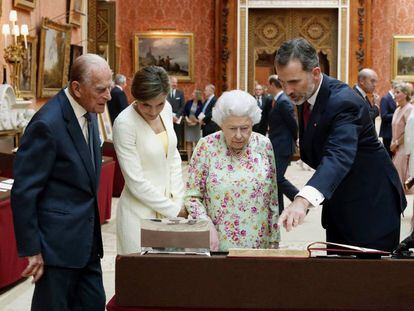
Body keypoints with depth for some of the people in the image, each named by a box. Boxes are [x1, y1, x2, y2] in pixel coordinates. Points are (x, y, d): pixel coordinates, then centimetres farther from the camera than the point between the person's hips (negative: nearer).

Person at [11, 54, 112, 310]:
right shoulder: (48, 124, -20)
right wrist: (31, 249, -15)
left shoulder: (89, 112, 5)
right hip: (58, 240, -8)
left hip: (87, 240, 8)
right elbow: (24, 191, -17)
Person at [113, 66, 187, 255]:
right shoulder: (124, 123, -20)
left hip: (169, 206, 6)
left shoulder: (166, 109, -1)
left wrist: (178, 200, 1)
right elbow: (136, 183, -18)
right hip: (140, 213, -6)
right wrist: (174, 210, -11)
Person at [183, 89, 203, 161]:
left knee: (197, 141, 1)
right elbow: (184, 112, 5)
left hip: (196, 124, -2)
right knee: (188, 141, 2)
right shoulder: (189, 103, -1)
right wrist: (187, 119, -9)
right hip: (188, 124, 2)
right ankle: (189, 158, 5)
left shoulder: (201, 105, -9)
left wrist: (196, 122, -14)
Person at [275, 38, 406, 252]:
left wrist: (303, 200, -59)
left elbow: (339, 156, -45)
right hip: (337, 203, 9)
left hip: (370, 204, -8)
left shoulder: (344, 102, -28)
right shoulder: (304, 96, 0)